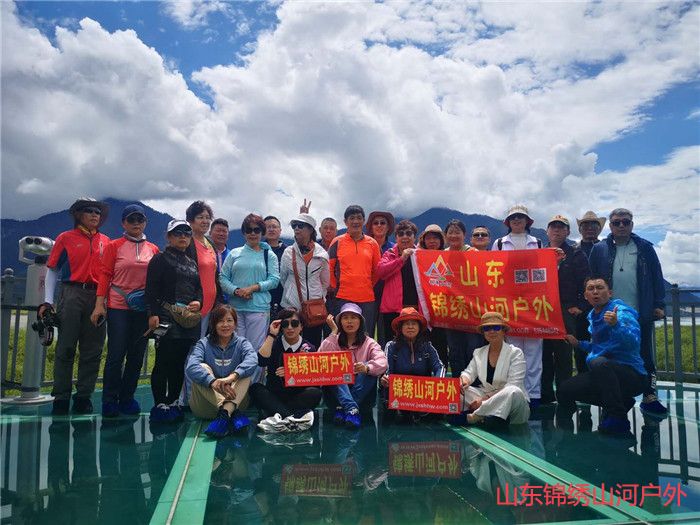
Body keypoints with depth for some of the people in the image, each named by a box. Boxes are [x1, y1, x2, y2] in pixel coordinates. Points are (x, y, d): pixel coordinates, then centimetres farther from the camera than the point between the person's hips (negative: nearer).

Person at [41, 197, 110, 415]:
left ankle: (84, 397, 13)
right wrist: (47, 300, -3)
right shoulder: (66, 238, 6)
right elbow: (52, 270, 4)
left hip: (98, 297, 3)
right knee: (66, 348, -1)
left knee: (92, 350, 4)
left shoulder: (105, 241, 12)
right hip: (72, 294, -3)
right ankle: (61, 398, 8)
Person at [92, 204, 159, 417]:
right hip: (118, 307, -3)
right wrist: (99, 304, -9)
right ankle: (109, 401, 11)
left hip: (144, 309, 3)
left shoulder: (153, 249, 8)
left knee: (137, 355, 9)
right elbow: (105, 275, -2)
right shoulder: (114, 246, 0)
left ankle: (127, 398, 21)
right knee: (116, 355, -2)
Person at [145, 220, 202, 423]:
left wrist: (198, 302, 0)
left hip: (190, 320, 6)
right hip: (167, 318, -6)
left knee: (181, 363, 8)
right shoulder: (160, 259, 2)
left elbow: (199, 288, 22)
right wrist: (152, 314, -17)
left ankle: (173, 403, 18)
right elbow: (151, 288, -6)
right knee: (163, 362, -5)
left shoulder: (192, 263, 21)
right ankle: (160, 405, 3)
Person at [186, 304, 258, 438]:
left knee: (244, 372, -21)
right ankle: (234, 414, -41)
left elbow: (252, 360, -21)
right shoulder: (204, 344, 1)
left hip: (235, 399, 0)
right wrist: (213, 381, -40)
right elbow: (191, 367, -20)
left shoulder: (242, 343, 3)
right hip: (206, 404, 0)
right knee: (203, 368, -22)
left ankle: (225, 414, -44)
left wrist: (232, 377, -41)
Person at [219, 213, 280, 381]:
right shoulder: (234, 253, 13)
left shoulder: (269, 255, 9)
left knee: (256, 348, -2)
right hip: (235, 307, 2)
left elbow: (274, 279, 0)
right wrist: (236, 291, -10)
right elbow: (223, 277, 8)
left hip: (259, 308, -1)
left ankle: (254, 384, 7)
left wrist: (253, 288, -12)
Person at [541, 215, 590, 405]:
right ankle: (545, 396, 14)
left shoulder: (576, 255, 6)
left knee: (563, 357, -1)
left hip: (566, 315, -3)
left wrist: (580, 306, -7)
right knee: (544, 356, 5)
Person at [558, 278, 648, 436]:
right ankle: (621, 402, 13)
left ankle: (618, 419, -24)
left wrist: (616, 325, -47)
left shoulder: (620, 310, -14)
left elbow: (633, 342, -32)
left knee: (598, 363, -38)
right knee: (565, 391, 4)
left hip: (632, 375, -8)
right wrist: (579, 343, 15)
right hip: (606, 375, 9)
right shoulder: (593, 316, 10)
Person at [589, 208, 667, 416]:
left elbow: (657, 277, 5)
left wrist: (659, 304, -1)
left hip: (641, 313, 0)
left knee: (646, 357, 6)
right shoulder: (599, 250, 4)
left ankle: (650, 397, 16)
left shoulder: (644, 248, 6)